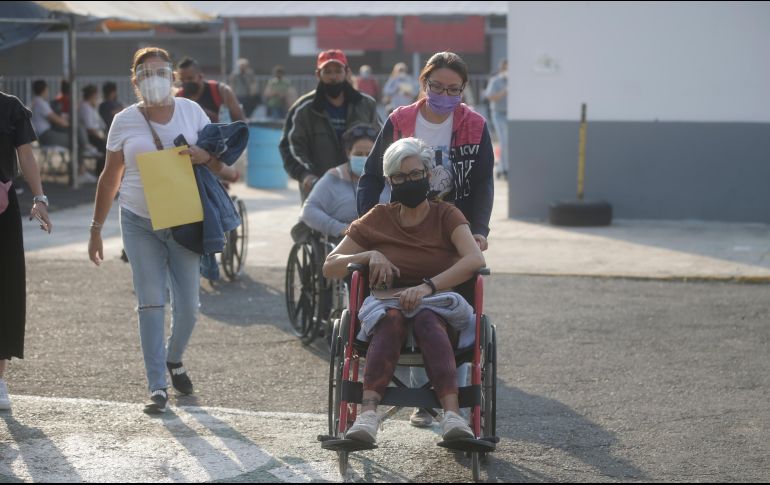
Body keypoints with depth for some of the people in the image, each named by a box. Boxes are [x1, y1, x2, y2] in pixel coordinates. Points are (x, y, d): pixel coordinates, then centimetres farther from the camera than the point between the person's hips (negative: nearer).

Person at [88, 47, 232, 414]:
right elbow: (110, 178, 9)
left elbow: (219, 164, 7)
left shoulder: (190, 111, 4)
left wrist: (205, 156, -17)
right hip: (140, 223, -1)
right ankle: (157, 388, -1)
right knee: (150, 304, -5)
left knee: (188, 306, 0)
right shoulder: (125, 121, 2)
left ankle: (174, 359, 31)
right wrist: (96, 229, 8)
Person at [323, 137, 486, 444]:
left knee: (426, 318, -39)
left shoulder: (446, 216, 10)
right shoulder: (378, 220, 17)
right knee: (390, 318, -38)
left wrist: (428, 286, -24)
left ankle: (452, 415, -56)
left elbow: (475, 260, -9)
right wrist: (369, 255, -4)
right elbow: (329, 267, 16)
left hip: (439, 306, -1)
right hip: (387, 304, 1)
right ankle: (368, 415, -57)